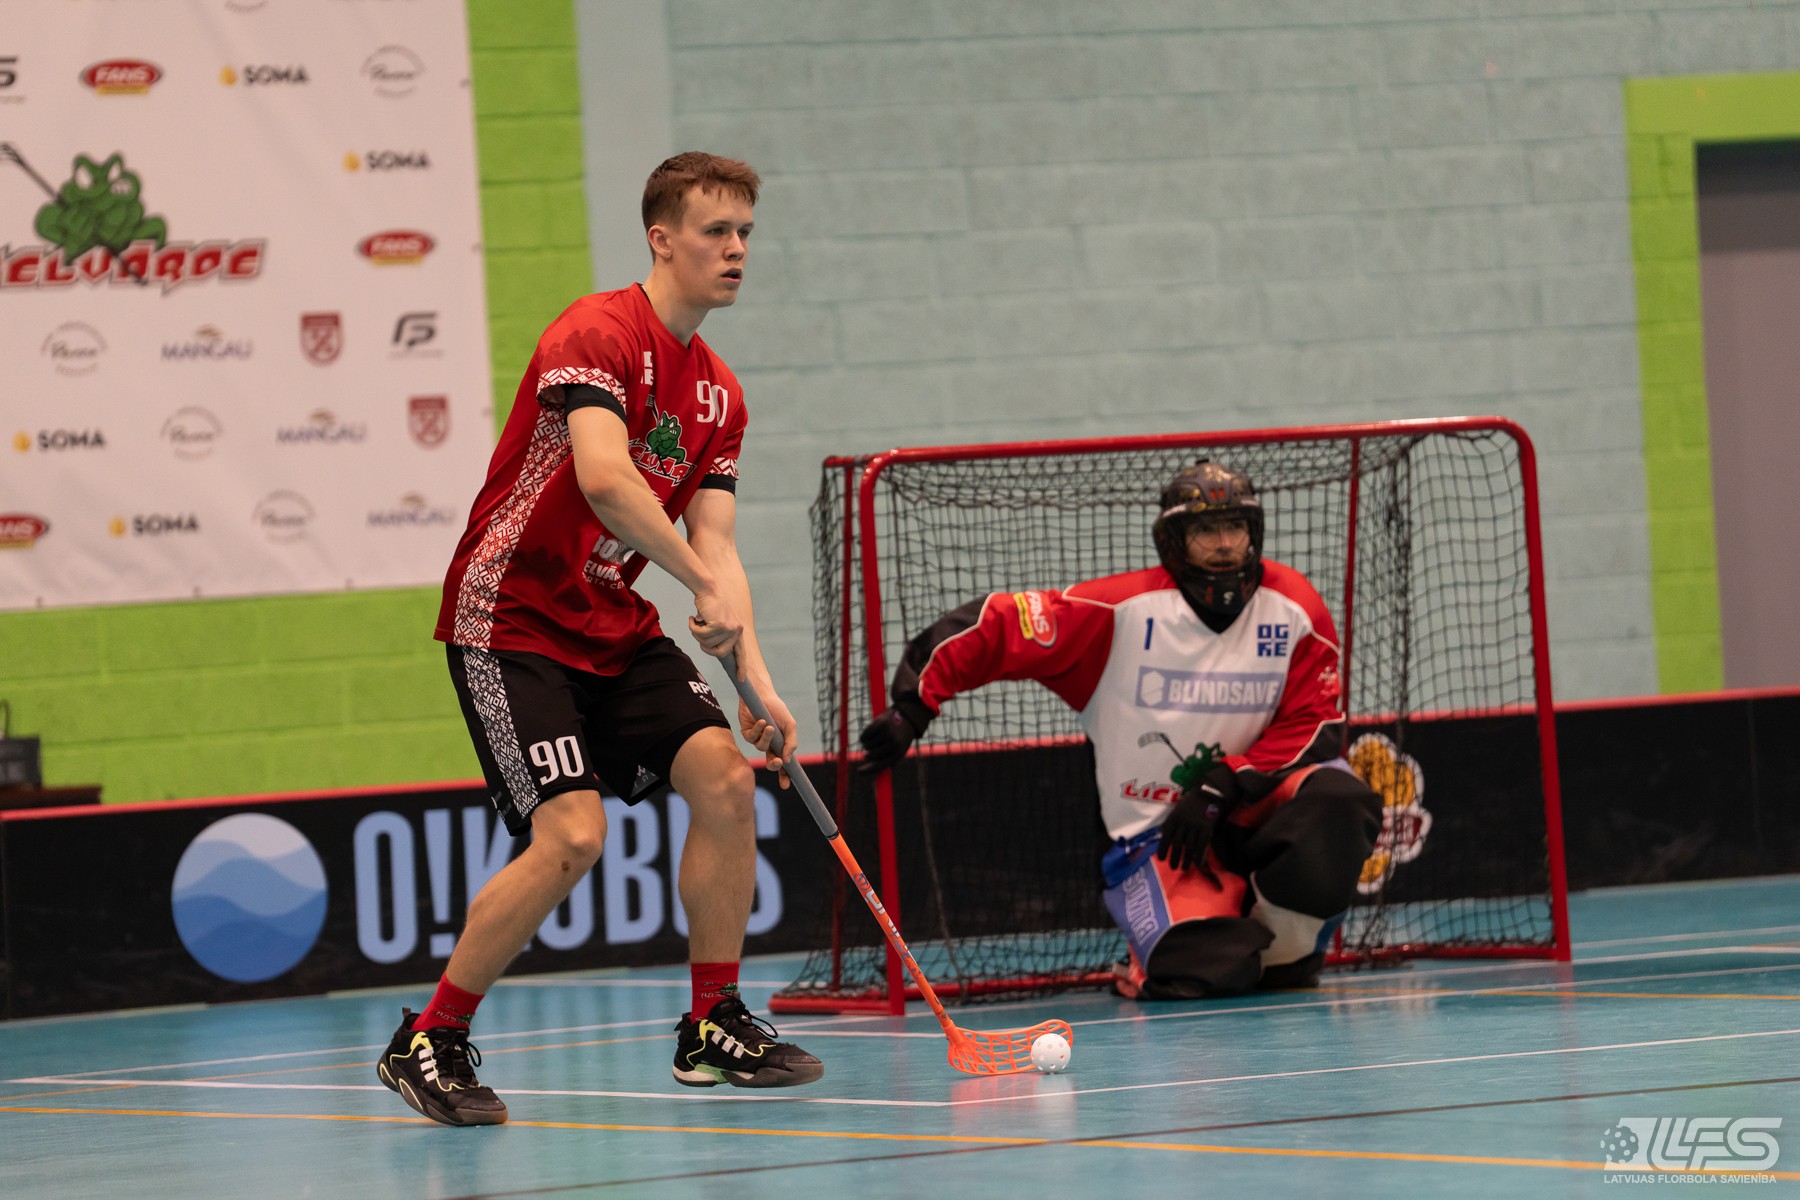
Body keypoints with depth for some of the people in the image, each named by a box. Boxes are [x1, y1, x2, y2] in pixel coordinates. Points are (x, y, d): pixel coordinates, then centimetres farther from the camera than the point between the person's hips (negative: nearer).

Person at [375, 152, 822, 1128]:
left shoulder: (718, 396, 9)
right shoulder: (599, 335, -17)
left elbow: (712, 547, 4)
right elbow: (604, 478, -32)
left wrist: (755, 679, -8)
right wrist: (706, 582, -34)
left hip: (614, 628, 8)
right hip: (511, 623, -8)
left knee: (724, 777, -6)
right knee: (572, 834, -19)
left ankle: (712, 1028, 8)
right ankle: (428, 1042, -5)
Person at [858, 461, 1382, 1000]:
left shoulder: (1293, 607, -2)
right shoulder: (1122, 611, -11)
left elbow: (1313, 726, -4)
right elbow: (997, 625, -8)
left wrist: (1222, 787, -16)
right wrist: (911, 708, -14)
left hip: (1254, 812, 3)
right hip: (1153, 830, -3)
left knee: (1335, 798, -30)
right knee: (1209, 969, -28)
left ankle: (1282, 950, -3)